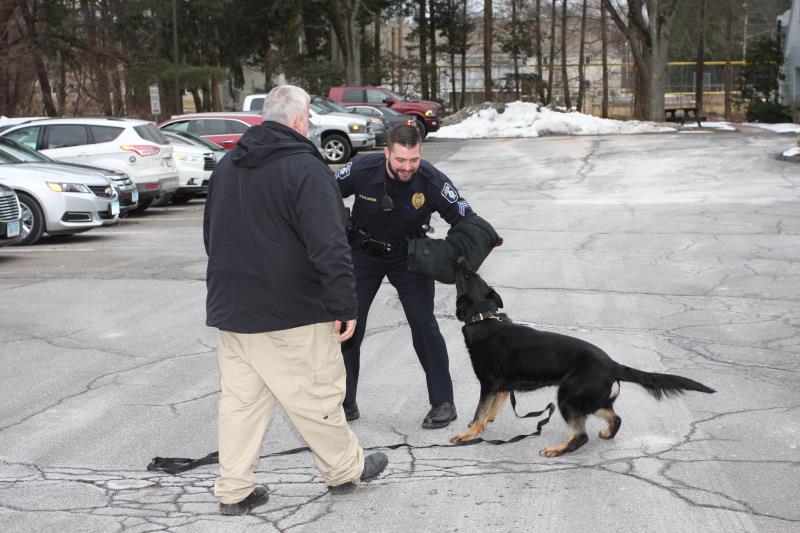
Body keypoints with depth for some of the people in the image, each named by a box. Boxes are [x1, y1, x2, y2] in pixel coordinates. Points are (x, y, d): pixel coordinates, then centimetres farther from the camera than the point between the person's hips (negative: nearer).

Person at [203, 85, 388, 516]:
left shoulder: (228, 165, 11)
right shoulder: (304, 168, -15)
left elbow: (211, 234, 21)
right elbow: (330, 248, -21)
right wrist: (344, 306, -14)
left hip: (230, 308, 7)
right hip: (290, 314, -7)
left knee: (240, 400, 12)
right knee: (316, 397, 8)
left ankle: (234, 490, 16)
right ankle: (345, 468, 24)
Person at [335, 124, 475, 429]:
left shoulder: (432, 181, -27)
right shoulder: (362, 170, -26)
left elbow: (466, 221, -18)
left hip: (409, 256, -1)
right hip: (364, 254, 1)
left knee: (424, 324, -8)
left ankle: (443, 403, 6)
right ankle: (345, 403, 15)